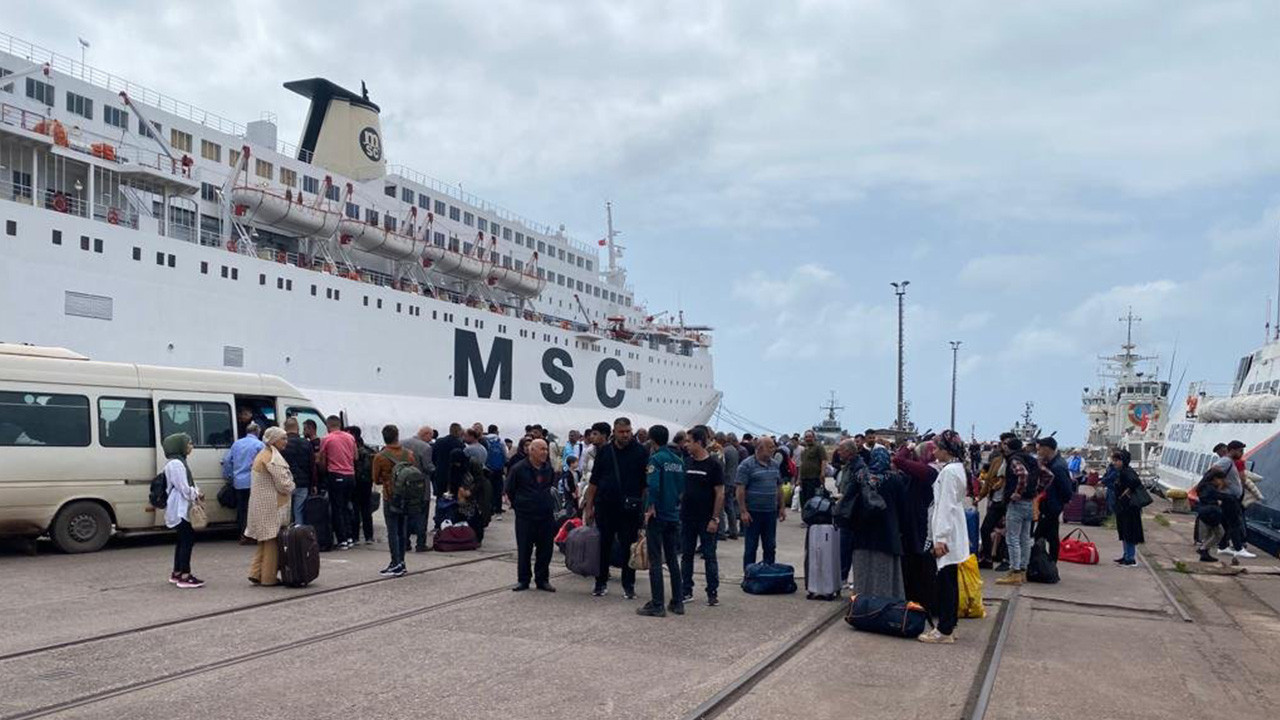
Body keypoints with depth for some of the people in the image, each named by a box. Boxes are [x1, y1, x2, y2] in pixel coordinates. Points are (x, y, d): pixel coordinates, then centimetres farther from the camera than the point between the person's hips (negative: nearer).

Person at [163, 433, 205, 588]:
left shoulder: (179, 462, 17)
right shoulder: (175, 464, -16)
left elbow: (188, 484, 18)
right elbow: (184, 489, -20)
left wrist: (196, 492, 2)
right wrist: (197, 495, -6)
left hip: (181, 509, 11)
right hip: (180, 509, -11)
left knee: (183, 540, 15)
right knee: (188, 539, -10)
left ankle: (177, 573, 22)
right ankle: (185, 576, -9)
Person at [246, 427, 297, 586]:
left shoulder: (262, 455, 17)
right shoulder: (273, 458, -16)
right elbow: (283, 483, -18)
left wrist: (288, 488, 12)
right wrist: (291, 489, 2)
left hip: (260, 504, 10)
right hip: (271, 504, -10)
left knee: (266, 540, 15)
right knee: (272, 539, -3)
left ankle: (256, 573, 16)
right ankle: (268, 577, 3)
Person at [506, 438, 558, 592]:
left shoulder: (549, 468, 6)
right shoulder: (518, 469, -7)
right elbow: (509, 490, 2)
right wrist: (518, 505, 5)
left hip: (546, 516, 4)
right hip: (525, 517, -4)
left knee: (546, 549, 6)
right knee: (524, 550, 3)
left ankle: (542, 579, 17)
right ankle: (523, 580, 16)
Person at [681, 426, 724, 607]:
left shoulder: (713, 465, -8)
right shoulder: (686, 463, 6)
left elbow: (720, 493, -9)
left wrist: (715, 519, -14)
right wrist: (678, 511, 5)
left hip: (706, 520, -5)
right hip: (687, 518, 5)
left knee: (709, 556, 3)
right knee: (686, 555, 10)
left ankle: (713, 593, 11)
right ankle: (686, 591, 19)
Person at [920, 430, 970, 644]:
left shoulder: (949, 471, -17)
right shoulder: (957, 468, 14)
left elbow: (946, 506, -20)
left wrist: (940, 537, -21)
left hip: (948, 535, -10)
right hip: (953, 533, 10)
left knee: (946, 581, -5)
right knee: (949, 581, 14)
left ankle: (944, 631, -1)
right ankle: (949, 626, 21)